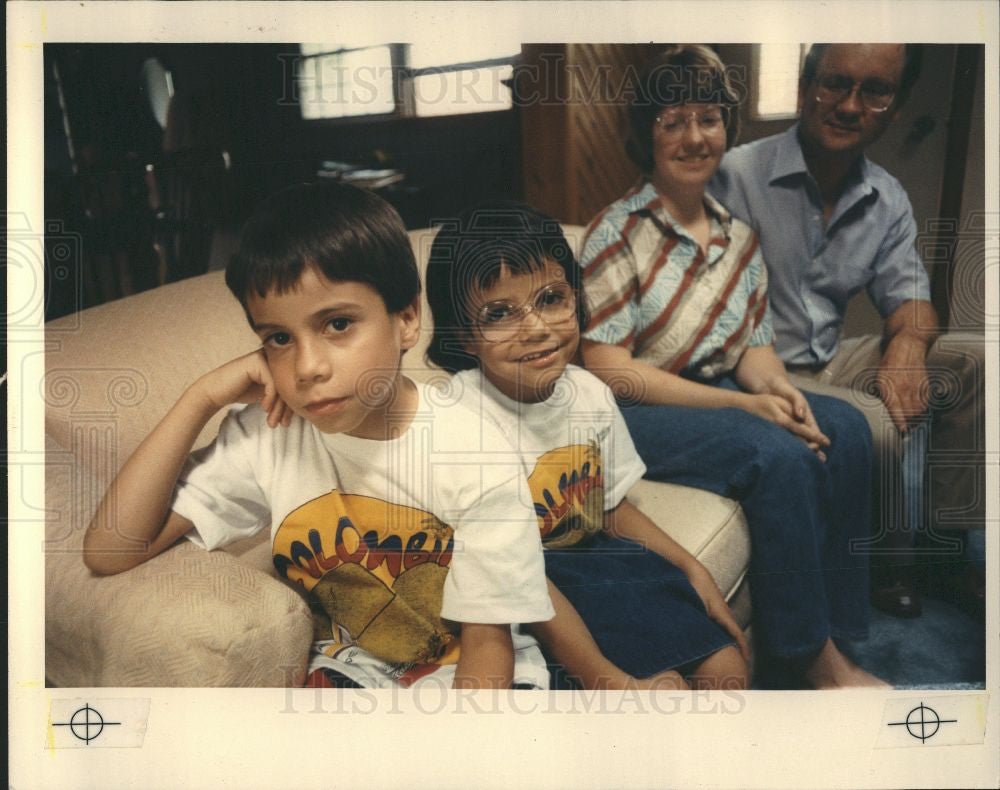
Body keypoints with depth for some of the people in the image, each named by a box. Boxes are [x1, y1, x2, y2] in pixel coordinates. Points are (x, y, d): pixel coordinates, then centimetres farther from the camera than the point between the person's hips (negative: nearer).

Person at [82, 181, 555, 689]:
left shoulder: (474, 458, -20)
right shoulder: (265, 436, -12)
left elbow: (487, 643, -13)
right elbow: (109, 551, -15)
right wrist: (202, 398, -19)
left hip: (465, 668, -2)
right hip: (350, 670, 2)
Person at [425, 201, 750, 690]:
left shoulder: (589, 394, -4)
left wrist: (693, 571, 4)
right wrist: (607, 679, -26)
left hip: (595, 551, 7)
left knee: (727, 668, 0)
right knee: (663, 684, -20)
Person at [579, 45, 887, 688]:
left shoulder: (738, 234, 9)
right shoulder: (620, 233, -12)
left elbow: (754, 346, 11)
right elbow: (608, 369, -18)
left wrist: (781, 391, -15)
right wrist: (743, 405, -23)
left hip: (714, 394, 7)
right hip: (630, 413, -7)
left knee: (844, 427, -14)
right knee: (779, 455, -27)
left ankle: (834, 629, -5)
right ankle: (811, 659, -10)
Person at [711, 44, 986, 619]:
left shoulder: (888, 201, 6)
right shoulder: (737, 176, -14)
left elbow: (909, 296, 9)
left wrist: (907, 342, -17)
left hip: (829, 362, 7)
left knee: (977, 360, -4)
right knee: (882, 428, -29)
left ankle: (946, 534, 7)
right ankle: (889, 565, 1)